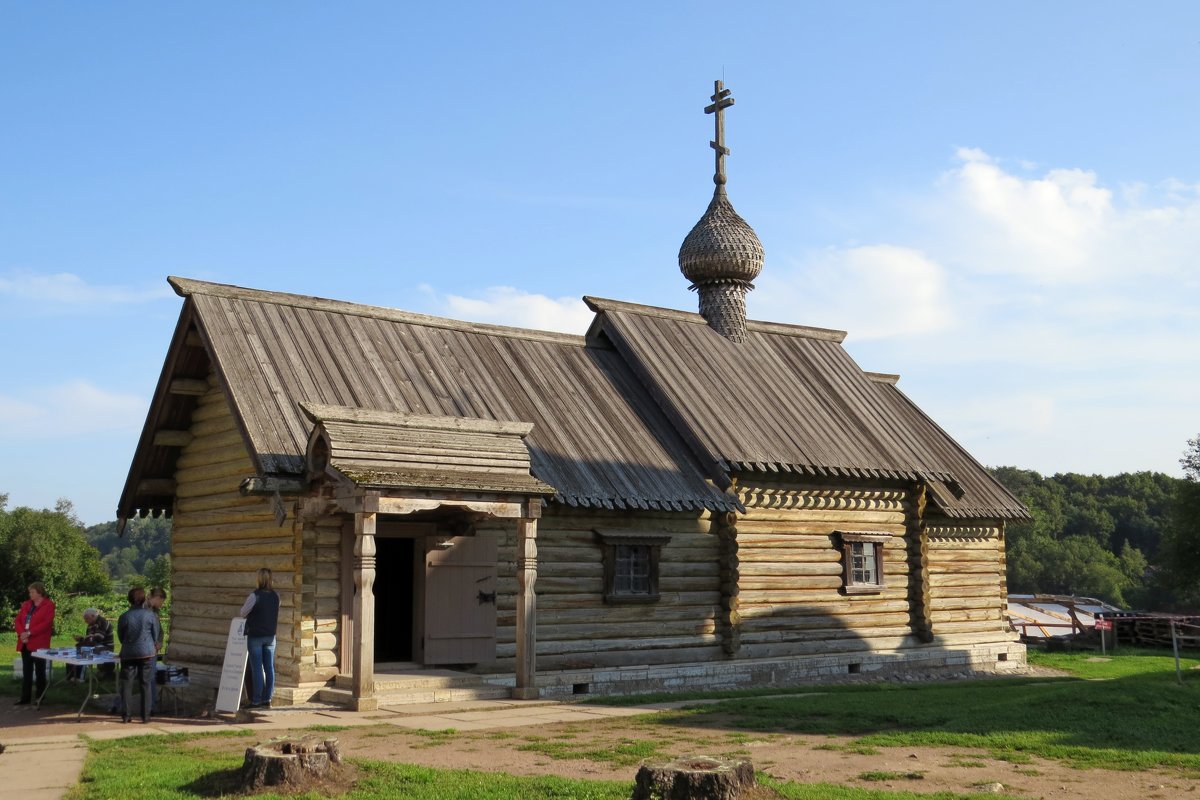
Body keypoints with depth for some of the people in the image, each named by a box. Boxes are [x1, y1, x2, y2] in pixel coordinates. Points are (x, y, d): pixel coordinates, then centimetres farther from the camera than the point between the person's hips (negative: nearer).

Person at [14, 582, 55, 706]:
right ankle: (25, 697, 11)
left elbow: (47, 623, -14)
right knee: (26, 671, 8)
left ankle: (40, 698, 8)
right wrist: (21, 633, -8)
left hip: (39, 643, -6)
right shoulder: (26, 604, 15)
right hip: (25, 643, 6)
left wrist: (29, 633, -19)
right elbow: (18, 620, 11)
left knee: (40, 671, 2)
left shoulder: (49, 605, -5)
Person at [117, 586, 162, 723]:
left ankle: (125, 715, 7)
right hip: (147, 653, 0)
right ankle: (145, 715, 6)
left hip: (128, 654, 0)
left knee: (126, 684, 8)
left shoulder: (124, 617, -4)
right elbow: (156, 635, 2)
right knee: (146, 684, 6)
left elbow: (120, 637, 7)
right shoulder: (151, 615, -6)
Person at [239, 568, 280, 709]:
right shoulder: (276, 596, 3)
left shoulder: (255, 595, -16)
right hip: (270, 635, 5)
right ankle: (267, 699, 12)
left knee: (257, 669, -1)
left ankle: (256, 701, 2)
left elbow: (242, 613, -7)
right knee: (269, 668, 8)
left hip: (255, 636, -5)